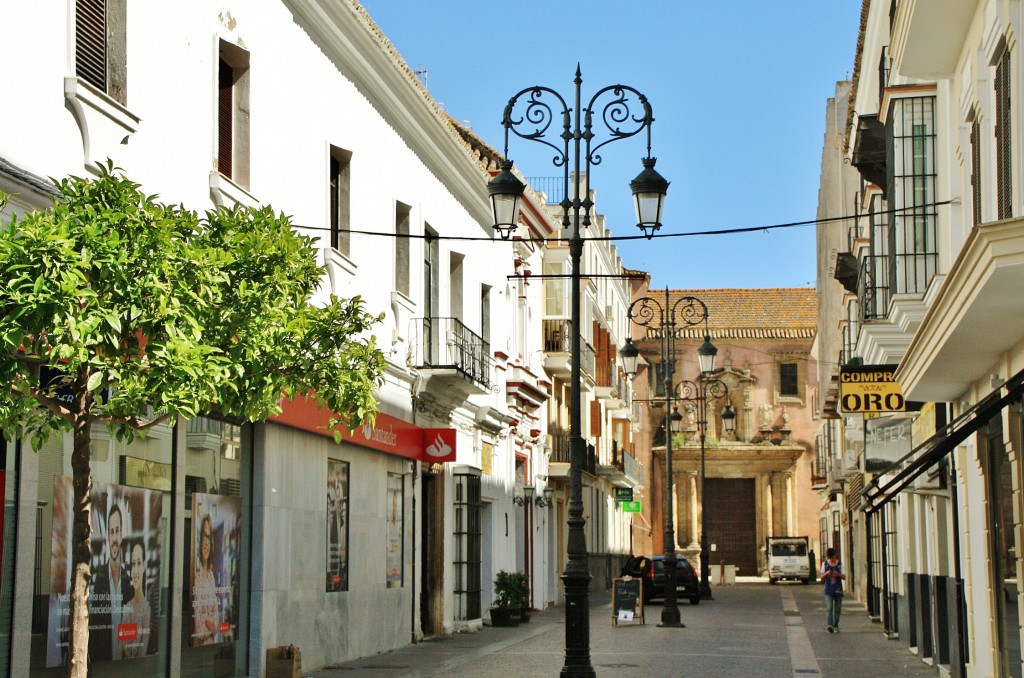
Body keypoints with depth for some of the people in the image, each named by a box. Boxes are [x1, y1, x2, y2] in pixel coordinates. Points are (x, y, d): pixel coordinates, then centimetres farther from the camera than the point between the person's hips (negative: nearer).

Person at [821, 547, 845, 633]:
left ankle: (835, 626, 19)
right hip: (828, 590, -1)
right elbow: (822, 578, 7)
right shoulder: (825, 564, 5)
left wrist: (838, 574, -18)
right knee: (829, 608, -14)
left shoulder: (839, 564, 3)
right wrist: (826, 573, -14)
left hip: (838, 589, 1)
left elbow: (844, 577, 2)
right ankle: (829, 625, -27)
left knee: (837, 609, 7)